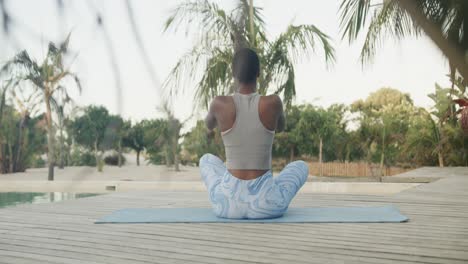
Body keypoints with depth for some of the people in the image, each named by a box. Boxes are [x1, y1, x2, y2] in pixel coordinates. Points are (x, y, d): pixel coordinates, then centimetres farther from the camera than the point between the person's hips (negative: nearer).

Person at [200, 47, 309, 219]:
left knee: (207, 160, 35)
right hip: (266, 203, 0)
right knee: (301, 166, 32)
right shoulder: (273, 102, -9)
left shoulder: (220, 103, -8)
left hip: (227, 202, 1)